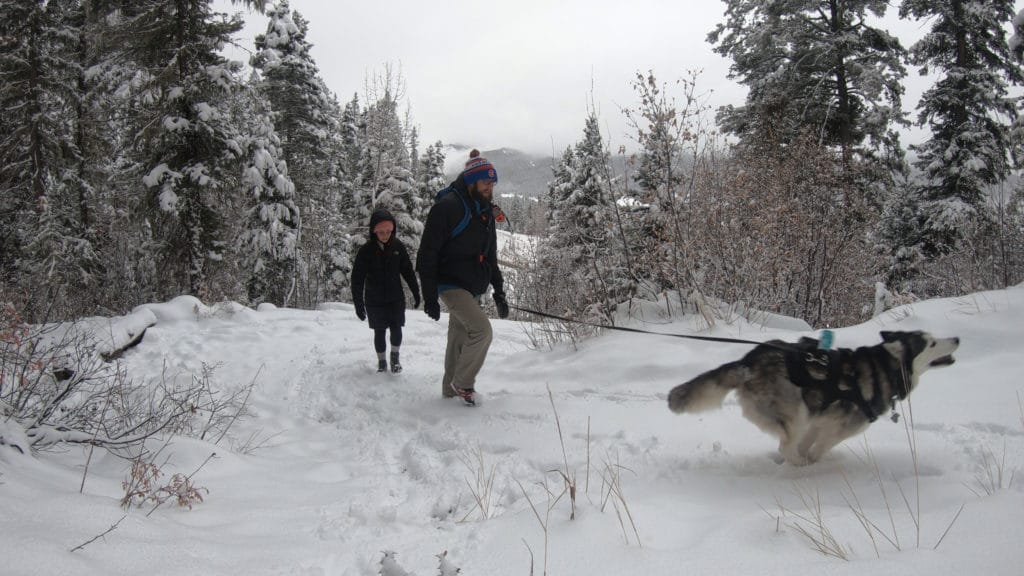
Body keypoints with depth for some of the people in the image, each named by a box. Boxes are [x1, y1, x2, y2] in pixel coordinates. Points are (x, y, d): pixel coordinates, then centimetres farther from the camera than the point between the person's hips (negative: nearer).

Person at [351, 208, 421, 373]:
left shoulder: (398, 246, -6)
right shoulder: (366, 251, -12)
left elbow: (408, 271, 5)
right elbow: (357, 279, -9)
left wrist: (416, 293, 7)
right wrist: (358, 304, -11)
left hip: (396, 298, 1)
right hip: (374, 301, -1)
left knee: (396, 329, -1)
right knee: (379, 332, 5)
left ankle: (395, 356, 24)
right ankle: (381, 362, 22)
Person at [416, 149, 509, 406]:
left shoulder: (485, 211, 12)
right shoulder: (447, 207, -13)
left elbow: (490, 256, 21)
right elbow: (427, 254, -14)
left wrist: (498, 291, 15)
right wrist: (429, 295, -17)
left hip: (474, 288, 8)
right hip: (451, 285, -8)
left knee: (459, 341, 13)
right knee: (482, 330, -20)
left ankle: (452, 390, 24)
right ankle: (463, 384, -4)